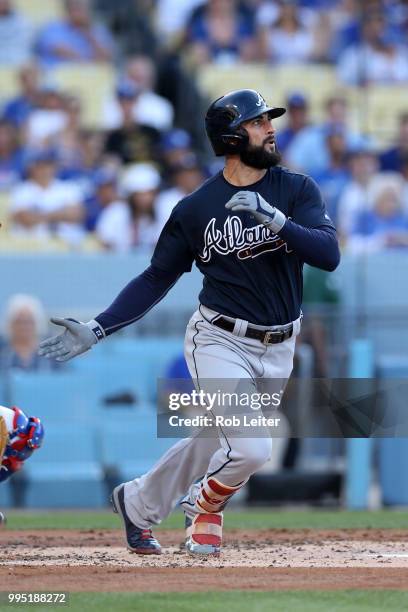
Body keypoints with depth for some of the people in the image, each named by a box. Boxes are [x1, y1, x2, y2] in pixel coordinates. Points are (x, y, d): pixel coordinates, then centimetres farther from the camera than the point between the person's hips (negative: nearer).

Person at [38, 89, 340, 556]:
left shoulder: (297, 190, -1)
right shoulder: (196, 208, -4)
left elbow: (329, 254, -15)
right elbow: (157, 278, 4)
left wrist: (274, 219, -30)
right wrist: (98, 329, -4)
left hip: (277, 350, 3)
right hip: (219, 342, -3)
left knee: (214, 445, 13)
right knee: (250, 449, -18)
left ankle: (138, 503, 38)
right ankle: (207, 506, 14)